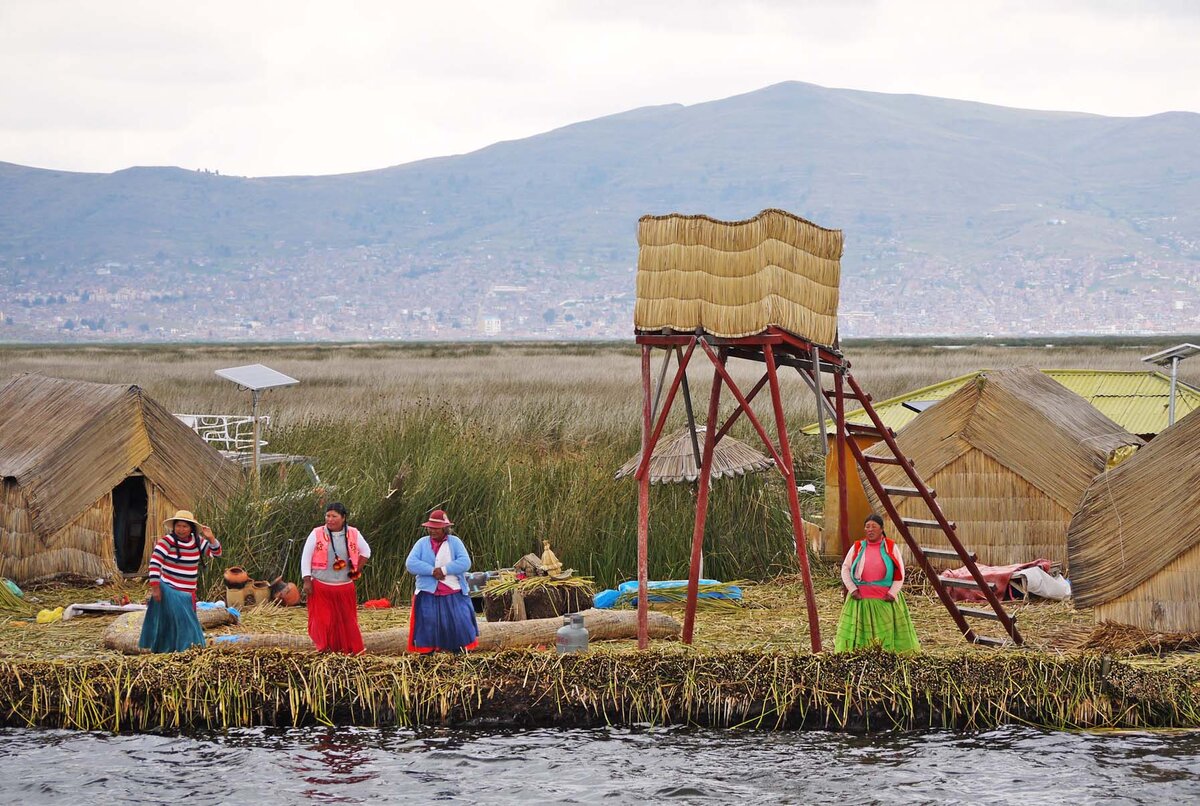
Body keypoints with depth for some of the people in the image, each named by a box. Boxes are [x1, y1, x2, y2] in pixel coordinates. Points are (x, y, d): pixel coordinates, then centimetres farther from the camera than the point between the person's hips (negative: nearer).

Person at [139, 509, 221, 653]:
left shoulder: (197, 541, 4)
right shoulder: (167, 541, -12)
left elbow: (216, 552, 9)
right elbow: (154, 564, -15)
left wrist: (211, 538, -11)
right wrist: (155, 588, -19)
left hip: (188, 594, 6)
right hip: (169, 591, -6)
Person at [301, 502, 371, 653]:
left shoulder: (353, 534, 0)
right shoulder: (317, 534, -5)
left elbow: (366, 551, 16)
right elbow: (306, 557, -2)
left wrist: (358, 570, 5)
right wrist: (307, 581, -7)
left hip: (345, 587, 2)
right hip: (321, 587, -2)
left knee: (347, 620, 6)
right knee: (322, 620, -3)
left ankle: (352, 649, 13)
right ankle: (324, 649, 5)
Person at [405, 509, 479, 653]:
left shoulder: (455, 542, 3)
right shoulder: (422, 543, 6)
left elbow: (465, 563, -10)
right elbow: (410, 564, -8)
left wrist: (444, 570, -19)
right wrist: (432, 571, -19)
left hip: (453, 596, -1)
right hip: (428, 595, 1)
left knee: (458, 627, -1)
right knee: (427, 628, -1)